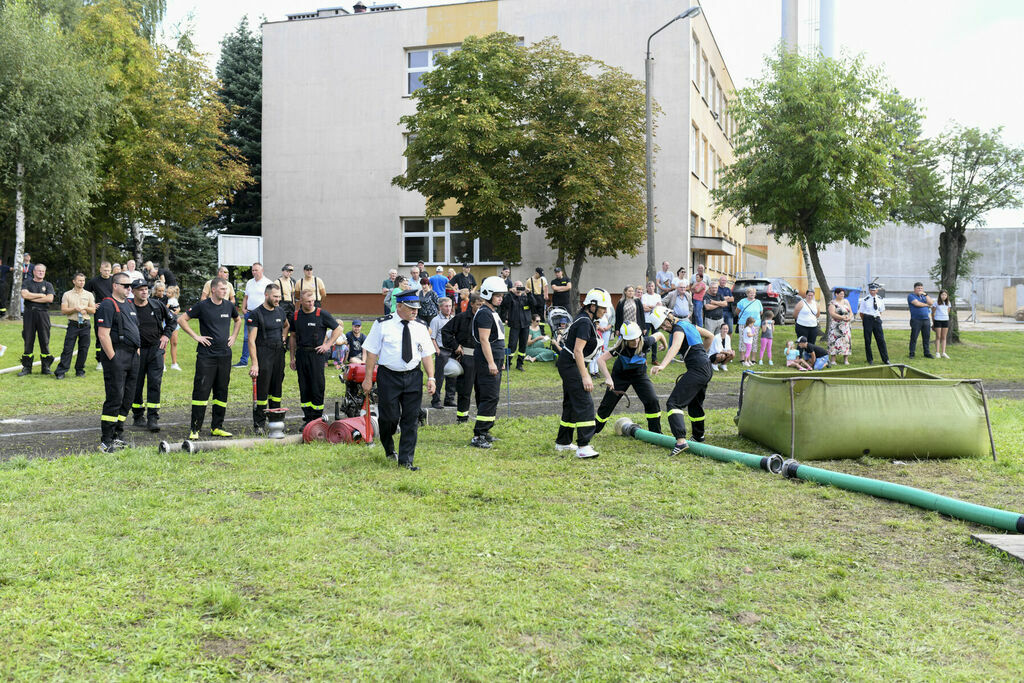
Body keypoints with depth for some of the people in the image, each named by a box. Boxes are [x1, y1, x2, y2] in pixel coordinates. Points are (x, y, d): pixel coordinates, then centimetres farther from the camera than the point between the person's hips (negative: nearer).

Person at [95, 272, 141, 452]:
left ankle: (117, 436, 19)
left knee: (127, 399, 11)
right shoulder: (107, 305, -9)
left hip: (133, 356, 9)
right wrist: (113, 358, -18)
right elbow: (103, 335, -16)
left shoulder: (129, 304, 19)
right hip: (117, 356, -9)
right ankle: (106, 441, -3)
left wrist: (138, 352, 17)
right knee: (114, 398, -9)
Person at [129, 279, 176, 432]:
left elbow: (172, 320, 17)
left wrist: (166, 335, 6)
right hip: (137, 351, -1)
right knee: (136, 385, 7)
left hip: (156, 349, 1)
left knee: (155, 382, -6)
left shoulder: (157, 305, 3)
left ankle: (153, 418, -4)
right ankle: (138, 417, 21)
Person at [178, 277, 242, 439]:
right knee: (201, 391, -7)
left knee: (222, 392, 8)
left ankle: (217, 427, 17)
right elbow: (181, 319, -2)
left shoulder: (229, 306, 8)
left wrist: (234, 336, 16)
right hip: (206, 356, -5)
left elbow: (238, 320, 29)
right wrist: (196, 336, -6)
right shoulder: (202, 306, -5)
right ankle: (194, 429, -1)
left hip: (225, 355, 5)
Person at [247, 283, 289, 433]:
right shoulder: (256, 314, -9)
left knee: (276, 389, 10)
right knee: (262, 391, -5)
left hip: (279, 353, 6)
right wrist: (254, 363, -18)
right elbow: (251, 340, -12)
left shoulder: (280, 310, 10)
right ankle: (259, 423, 2)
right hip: (263, 354, -6)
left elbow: (286, 326, 33)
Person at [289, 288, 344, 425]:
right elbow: (293, 336, 17)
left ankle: (317, 418, 5)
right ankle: (308, 418, 14)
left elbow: (339, 329, 3)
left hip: (316, 354, -4)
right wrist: (292, 358, 14)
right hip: (301, 355, 4)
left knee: (317, 387, -4)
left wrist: (328, 345, -4)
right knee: (304, 387, 6)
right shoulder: (295, 316, 8)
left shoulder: (322, 314, -4)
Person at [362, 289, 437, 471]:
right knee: (390, 416, 0)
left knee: (411, 418, 3)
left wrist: (431, 377, -2)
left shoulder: (420, 327, 7)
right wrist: (368, 378, -6)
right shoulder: (383, 325, -4)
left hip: (413, 376, 3)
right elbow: (372, 352, -3)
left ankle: (406, 460, 12)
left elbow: (427, 354, 8)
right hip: (389, 376, -3)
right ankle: (388, 447, 33)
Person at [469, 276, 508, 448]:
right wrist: (491, 363, -23)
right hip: (488, 363, -10)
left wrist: (500, 360, 26)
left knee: (492, 397, 13)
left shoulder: (492, 312, 18)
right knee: (489, 398, -10)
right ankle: (478, 436, -9)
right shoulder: (484, 313, -14)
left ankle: (484, 431, 21)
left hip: (494, 362, 10)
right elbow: (484, 340, -20)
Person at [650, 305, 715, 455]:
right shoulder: (688, 324, 19)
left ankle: (681, 440, -32)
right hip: (706, 368, 10)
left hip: (697, 369, -10)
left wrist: (662, 365, -45)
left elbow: (675, 347, -31)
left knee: (673, 402, -16)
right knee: (695, 404, 28)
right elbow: (710, 336, 30)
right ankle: (699, 438, 44)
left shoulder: (679, 329, -9)